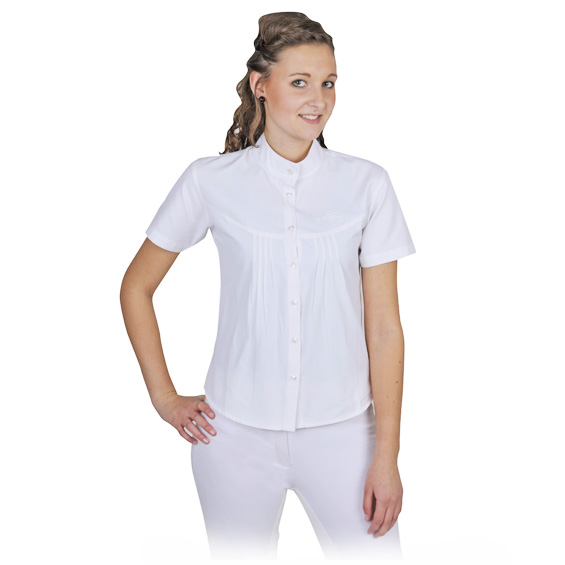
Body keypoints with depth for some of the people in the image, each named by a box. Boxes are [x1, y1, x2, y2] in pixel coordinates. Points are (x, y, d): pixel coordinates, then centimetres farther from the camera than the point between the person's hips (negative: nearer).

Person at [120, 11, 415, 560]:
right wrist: (164, 397, 4)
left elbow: (383, 327, -2)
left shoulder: (367, 184, -2)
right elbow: (135, 288, 8)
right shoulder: (211, 181, -3)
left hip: (340, 430, 0)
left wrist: (386, 455, -5)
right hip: (236, 432, 0)